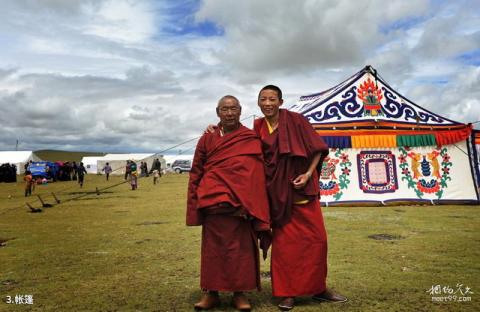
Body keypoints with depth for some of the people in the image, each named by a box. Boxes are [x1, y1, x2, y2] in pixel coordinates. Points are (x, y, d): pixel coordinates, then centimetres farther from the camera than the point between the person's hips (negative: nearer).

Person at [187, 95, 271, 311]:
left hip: (242, 203, -1)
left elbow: (258, 173, 3)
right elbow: (196, 173, 10)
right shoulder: (207, 139, 9)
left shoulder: (252, 140, 5)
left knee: (242, 247, 3)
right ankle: (211, 292, 18)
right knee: (213, 246, 6)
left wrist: (257, 206, -3)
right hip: (214, 202, 1)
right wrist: (195, 205, 5)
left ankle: (240, 292, 17)